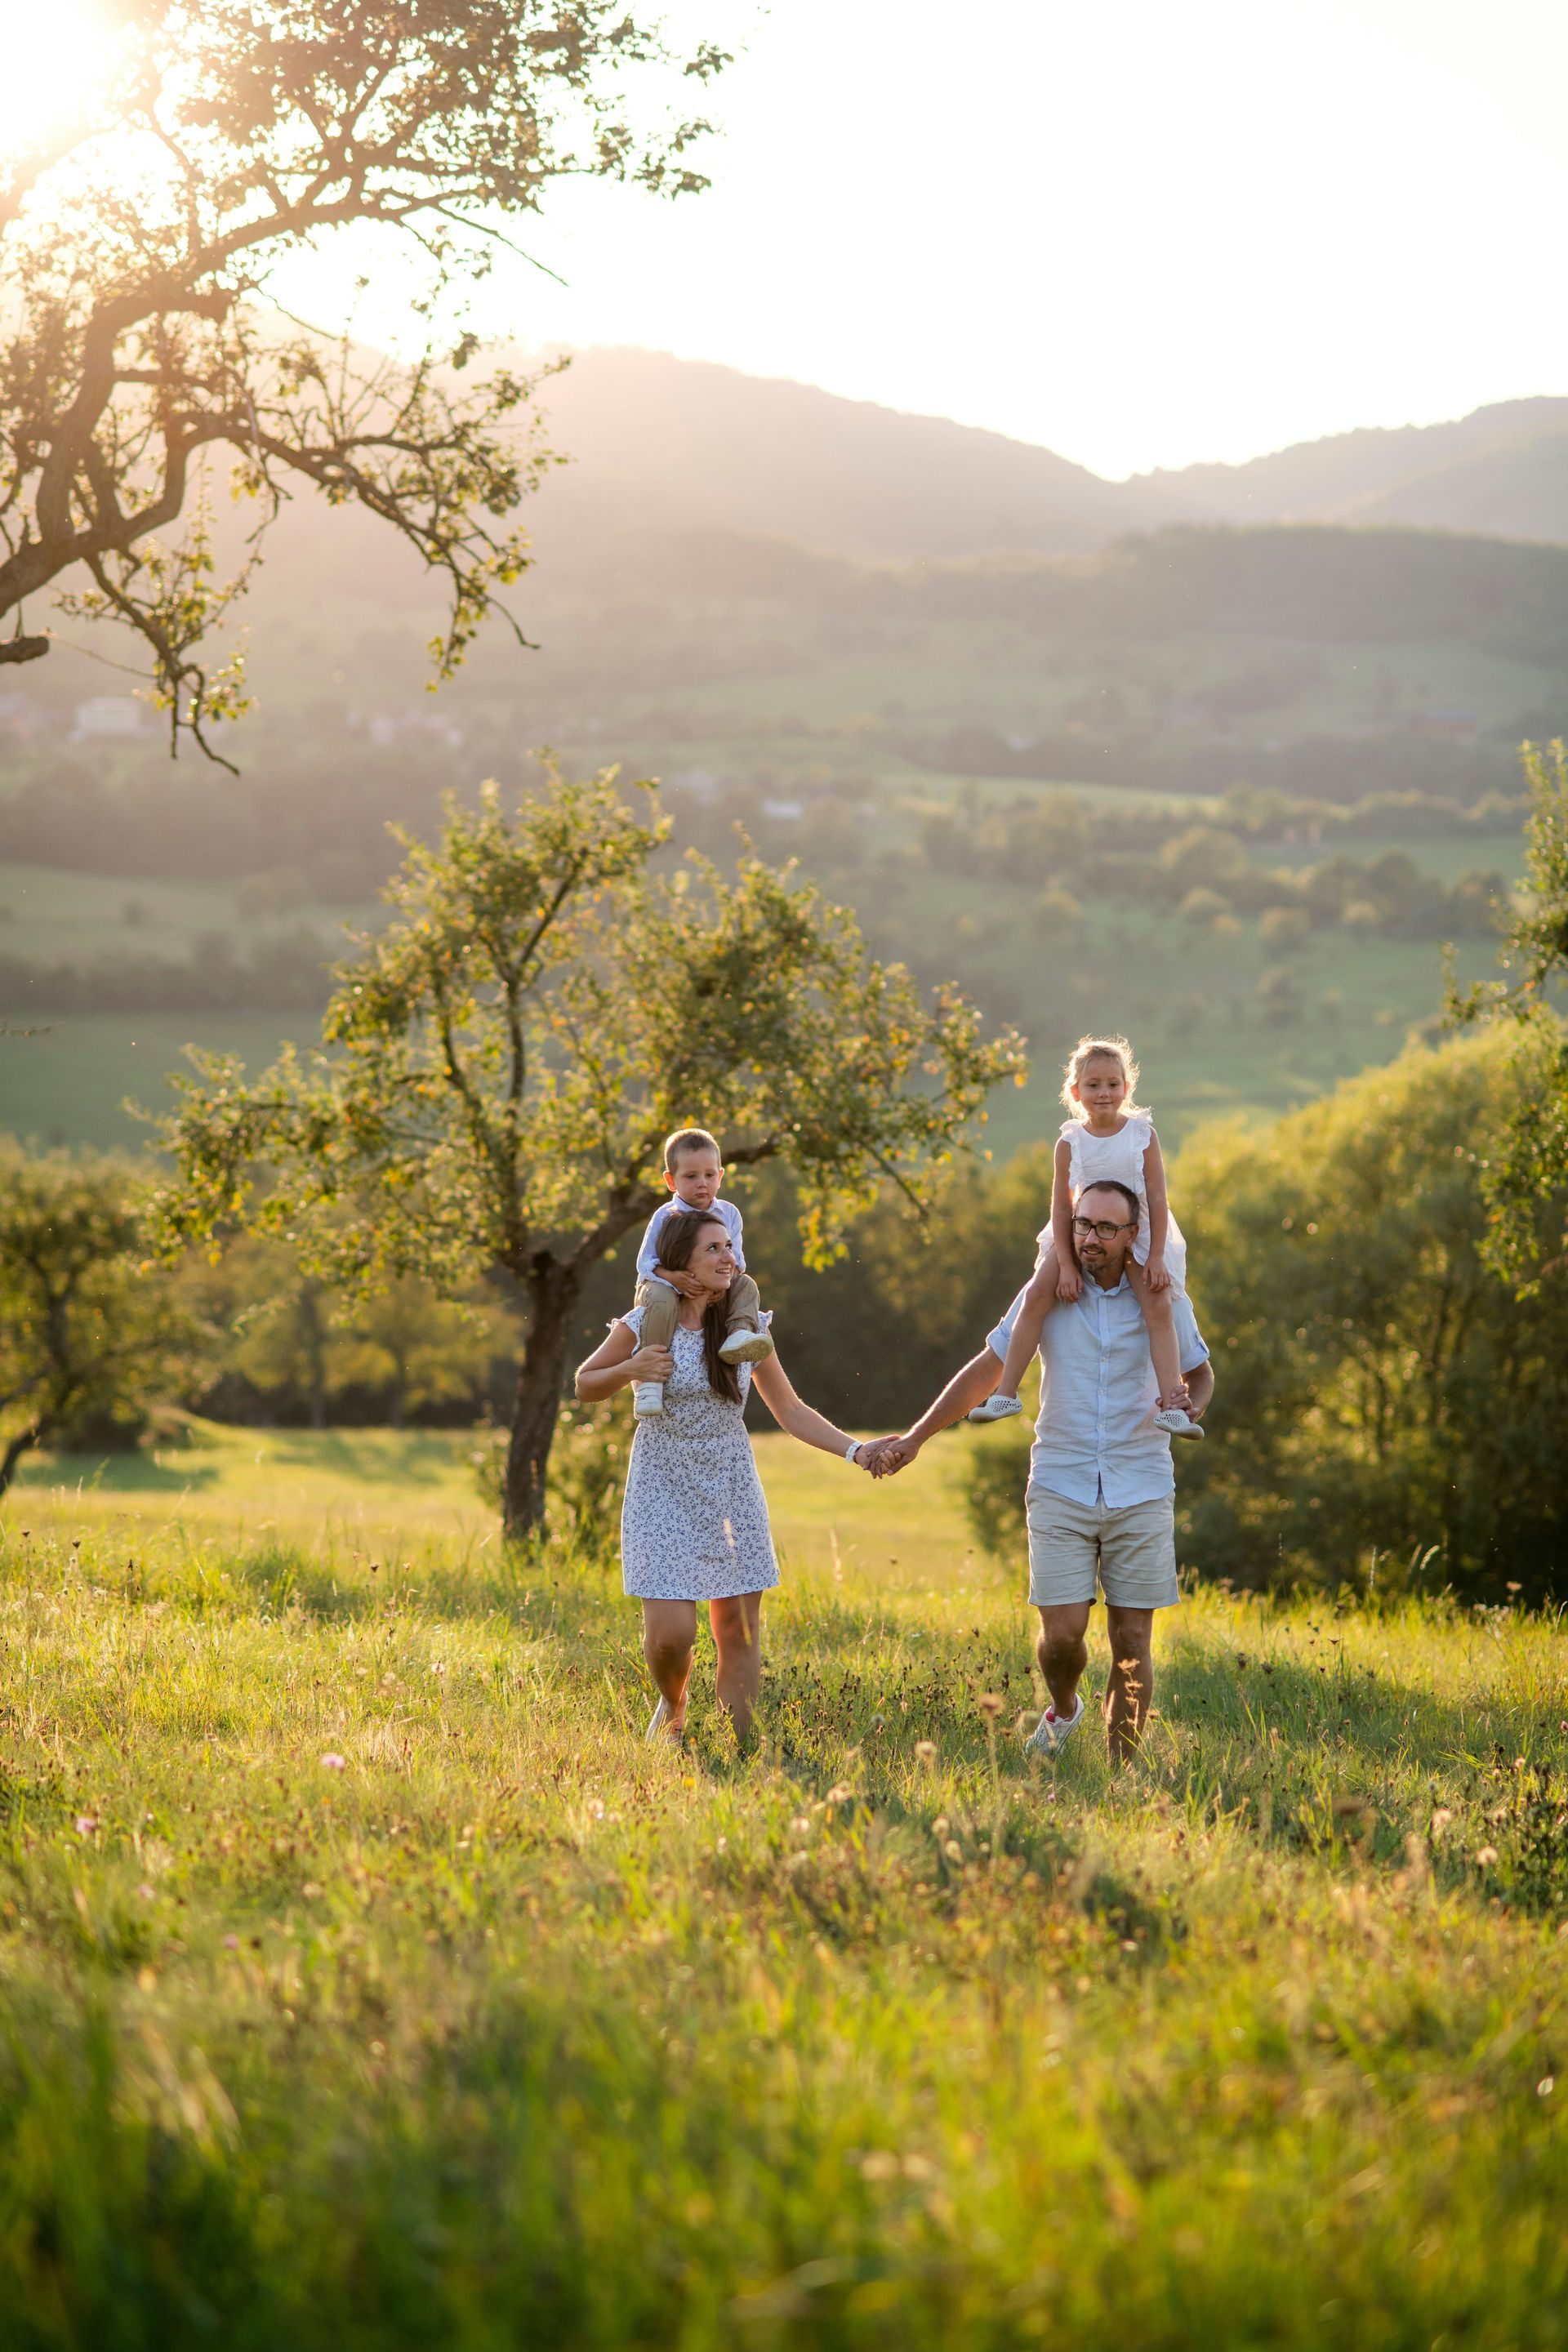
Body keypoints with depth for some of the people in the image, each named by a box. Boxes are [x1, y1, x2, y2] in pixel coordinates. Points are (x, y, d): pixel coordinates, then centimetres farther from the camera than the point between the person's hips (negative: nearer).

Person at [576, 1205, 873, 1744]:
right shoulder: (644, 1325, -6)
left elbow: (791, 1411, 4)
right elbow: (584, 1384, 8)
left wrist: (855, 1449, -8)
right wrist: (631, 1369, -12)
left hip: (731, 1490, 3)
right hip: (664, 1492, -2)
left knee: (739, 1630, 0)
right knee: (670, 1633, -10)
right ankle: (673, 1707, 23)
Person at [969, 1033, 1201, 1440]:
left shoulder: (1143, 1134, -8)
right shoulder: (1070, 1141, -7)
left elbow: (1157, 1198, -7)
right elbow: (1061, 1206, -5)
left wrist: (1156, 1257, -12)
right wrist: (1066, 1264, -12)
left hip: (1137, 1237, -1)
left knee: (1159, 1306, -18)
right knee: (1037, 1296, -15)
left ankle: (1171, 1405, -17)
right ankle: (1006, 1392, -6)